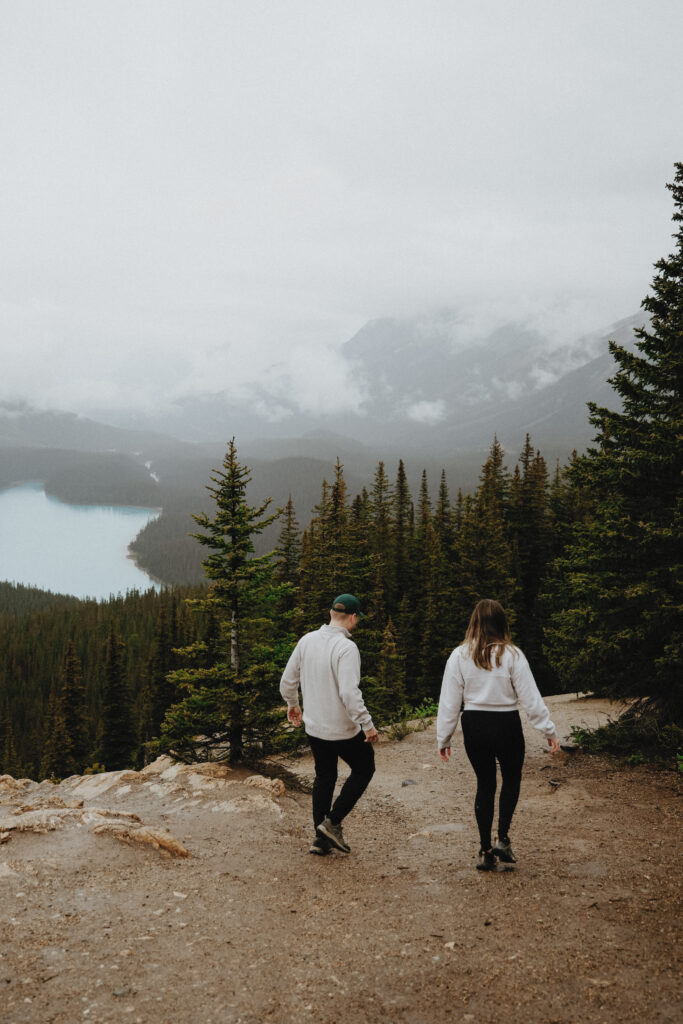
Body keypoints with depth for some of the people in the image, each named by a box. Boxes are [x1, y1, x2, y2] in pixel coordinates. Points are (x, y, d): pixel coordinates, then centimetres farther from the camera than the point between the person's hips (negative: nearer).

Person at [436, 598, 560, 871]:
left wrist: (443, 738, 7)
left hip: (474, 726, 2)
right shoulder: (512, 655, -8)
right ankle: (502, 839, 8)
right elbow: (530, 698, -7)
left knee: (484, 784, 14)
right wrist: (548, 730, 2)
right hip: (507, 726, -2)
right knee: (511, 778, 20)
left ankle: (486, 851, 17)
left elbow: (449, 701, -1)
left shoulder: (459, 656, -3)